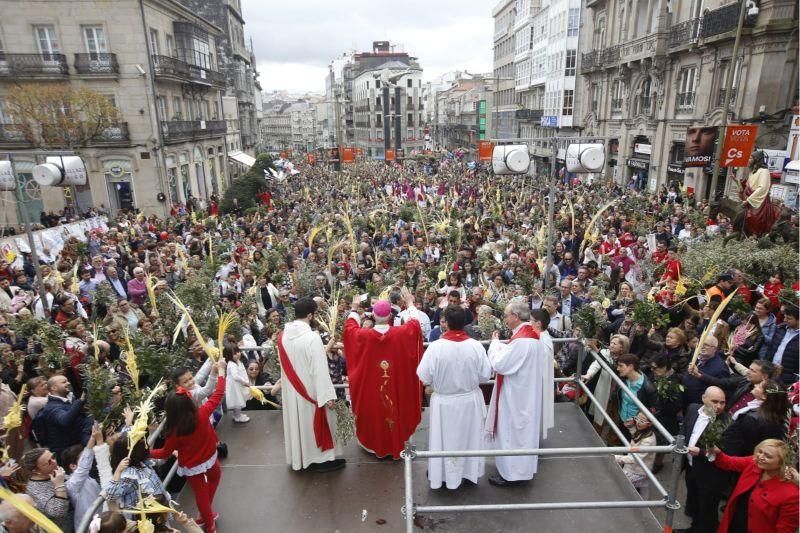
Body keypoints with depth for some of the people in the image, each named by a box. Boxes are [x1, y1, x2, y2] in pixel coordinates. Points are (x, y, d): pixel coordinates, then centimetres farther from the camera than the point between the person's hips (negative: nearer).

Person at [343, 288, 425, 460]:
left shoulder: (364, 335, -18)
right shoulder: (401, 333, -18)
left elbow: (350, 327, 4)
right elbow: (415, 324, 3)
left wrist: (354, 309, 19)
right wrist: (410, 303, 15)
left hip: (371, 386, 0)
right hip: (397, 386, 0)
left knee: (374, 411, 18)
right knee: (395, 409, 17)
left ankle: (375, 445, 34)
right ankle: (396, 444, 32)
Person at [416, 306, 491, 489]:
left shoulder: (435, 346, -21)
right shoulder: (476, 346, -16)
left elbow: (424, 377, -15)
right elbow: (485, 374, -8)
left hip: (444, 402, -2)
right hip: (470, 400, 2)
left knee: (445, 439, 16)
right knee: (469, 438, 21)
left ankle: (444, 475, 30)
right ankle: (470, 471, 37)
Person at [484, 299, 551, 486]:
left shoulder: (521, 340, -27)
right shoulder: (533, 334, 3)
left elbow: (499, 364, -24)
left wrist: (494, 343, -10)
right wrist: (500, 345, 3)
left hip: (516, 395, -10)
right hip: (527, 392, 10)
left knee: (511, 430, 4)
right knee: (523, 429, 21)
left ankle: (512, 473, 18)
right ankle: (522, 468, 37)